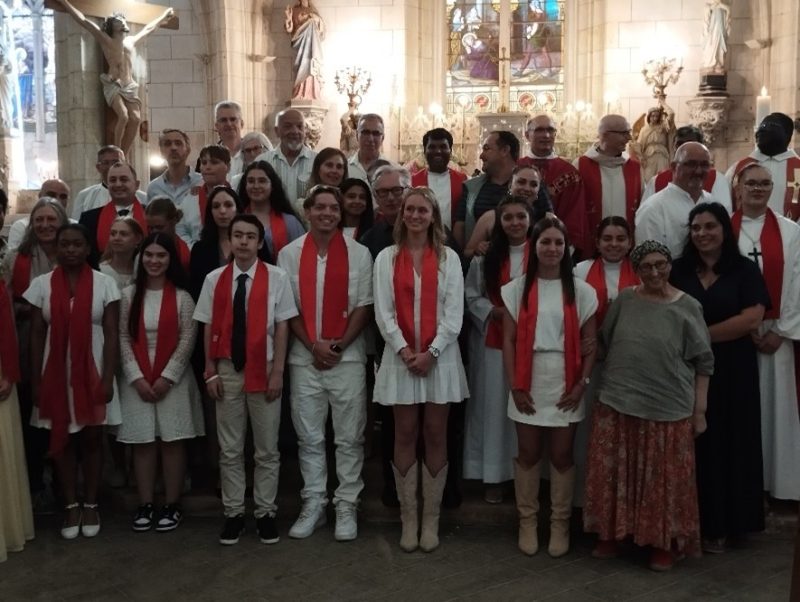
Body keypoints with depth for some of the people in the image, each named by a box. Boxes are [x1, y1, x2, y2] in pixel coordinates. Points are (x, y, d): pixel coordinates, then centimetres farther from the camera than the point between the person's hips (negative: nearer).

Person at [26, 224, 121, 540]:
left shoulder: (105, 283, -3)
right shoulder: (41, 284, 1)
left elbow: (112, 335, -4)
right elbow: (36, 336, 3)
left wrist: (108, 379, -9)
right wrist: (35, 381, -1)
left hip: (92, 374, -1)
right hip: (55, 374, 2)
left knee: (91, 438, 6)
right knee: (61, 439, 7)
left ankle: (91, 505, 18)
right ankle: (71, 506, 18)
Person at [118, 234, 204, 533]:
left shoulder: (182, 297, -1)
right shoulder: (128, 295, 5)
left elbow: (187, 340, -5)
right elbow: (123, 339, 1)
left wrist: (167, 377, -11)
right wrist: (137, 377, -8)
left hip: (172, 379, -2)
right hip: (136, 380, 2)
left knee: (172, 441, 2)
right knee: (142, 442, 5)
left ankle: (172, 505, 11)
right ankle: (145, 505, 14)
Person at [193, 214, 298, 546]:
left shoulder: (276, 277, -5)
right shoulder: (215, 279, 2)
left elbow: (282, 327, -4)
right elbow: (209, 328, 4)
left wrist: (277, 372, -8)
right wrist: (211, 371, -1)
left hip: (263, 370, -2)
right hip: (227, 370, 2)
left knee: (266, 449, 8)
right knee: (230, 450, 10)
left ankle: (265, 513, 21)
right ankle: (233, 513, 22)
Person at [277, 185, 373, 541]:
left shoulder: (359, 254, 1)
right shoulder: (290, 254, 4)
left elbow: (364, 305, 0)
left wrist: (340, 344, -11)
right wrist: (313, 345, -8)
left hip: (348, 356, -1)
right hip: (304, 357, 1)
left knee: (349, 438, 4)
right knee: (309, 437, 9)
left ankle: (346, 507, 14)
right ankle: (313, 505, 20)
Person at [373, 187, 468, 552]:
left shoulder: (448, 258, 5)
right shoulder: (387, 257, 6)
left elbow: (454, 312, -1)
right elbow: (383, 311, 0)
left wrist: (431, 352, -11)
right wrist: (404, 351, -11)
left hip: (440, 356, 0)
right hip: (400, 356, 0)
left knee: (436, 435, 3)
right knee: (405, 435, 4)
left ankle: (431, 519, 12)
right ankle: (408, 518, 12)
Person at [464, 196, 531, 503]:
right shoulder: (486, 256, 3)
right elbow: (470, 295, 5)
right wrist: (493, 312, -10)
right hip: (493, 341, 1)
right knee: (494, 406, 6)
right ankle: (493, 474, 17)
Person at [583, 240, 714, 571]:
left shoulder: (687, 307, -3)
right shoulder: (624, 300, 4)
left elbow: (703, 363, -1)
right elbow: (603, 345, 14)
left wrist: (699, 410, -3)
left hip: (668, 410, -2)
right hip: (616, 403, 3)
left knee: (665, 479, 7)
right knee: (613, 474, 10)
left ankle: (665, 544, 24)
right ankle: (611, 534, 27)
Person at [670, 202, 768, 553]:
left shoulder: (745, 270, 0)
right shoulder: (679, 271, 8)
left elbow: (752, 319, -11)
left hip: (731, 372, -2)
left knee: (727, 445, 4)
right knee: (691, 445, 4)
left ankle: (722, 525, 16)